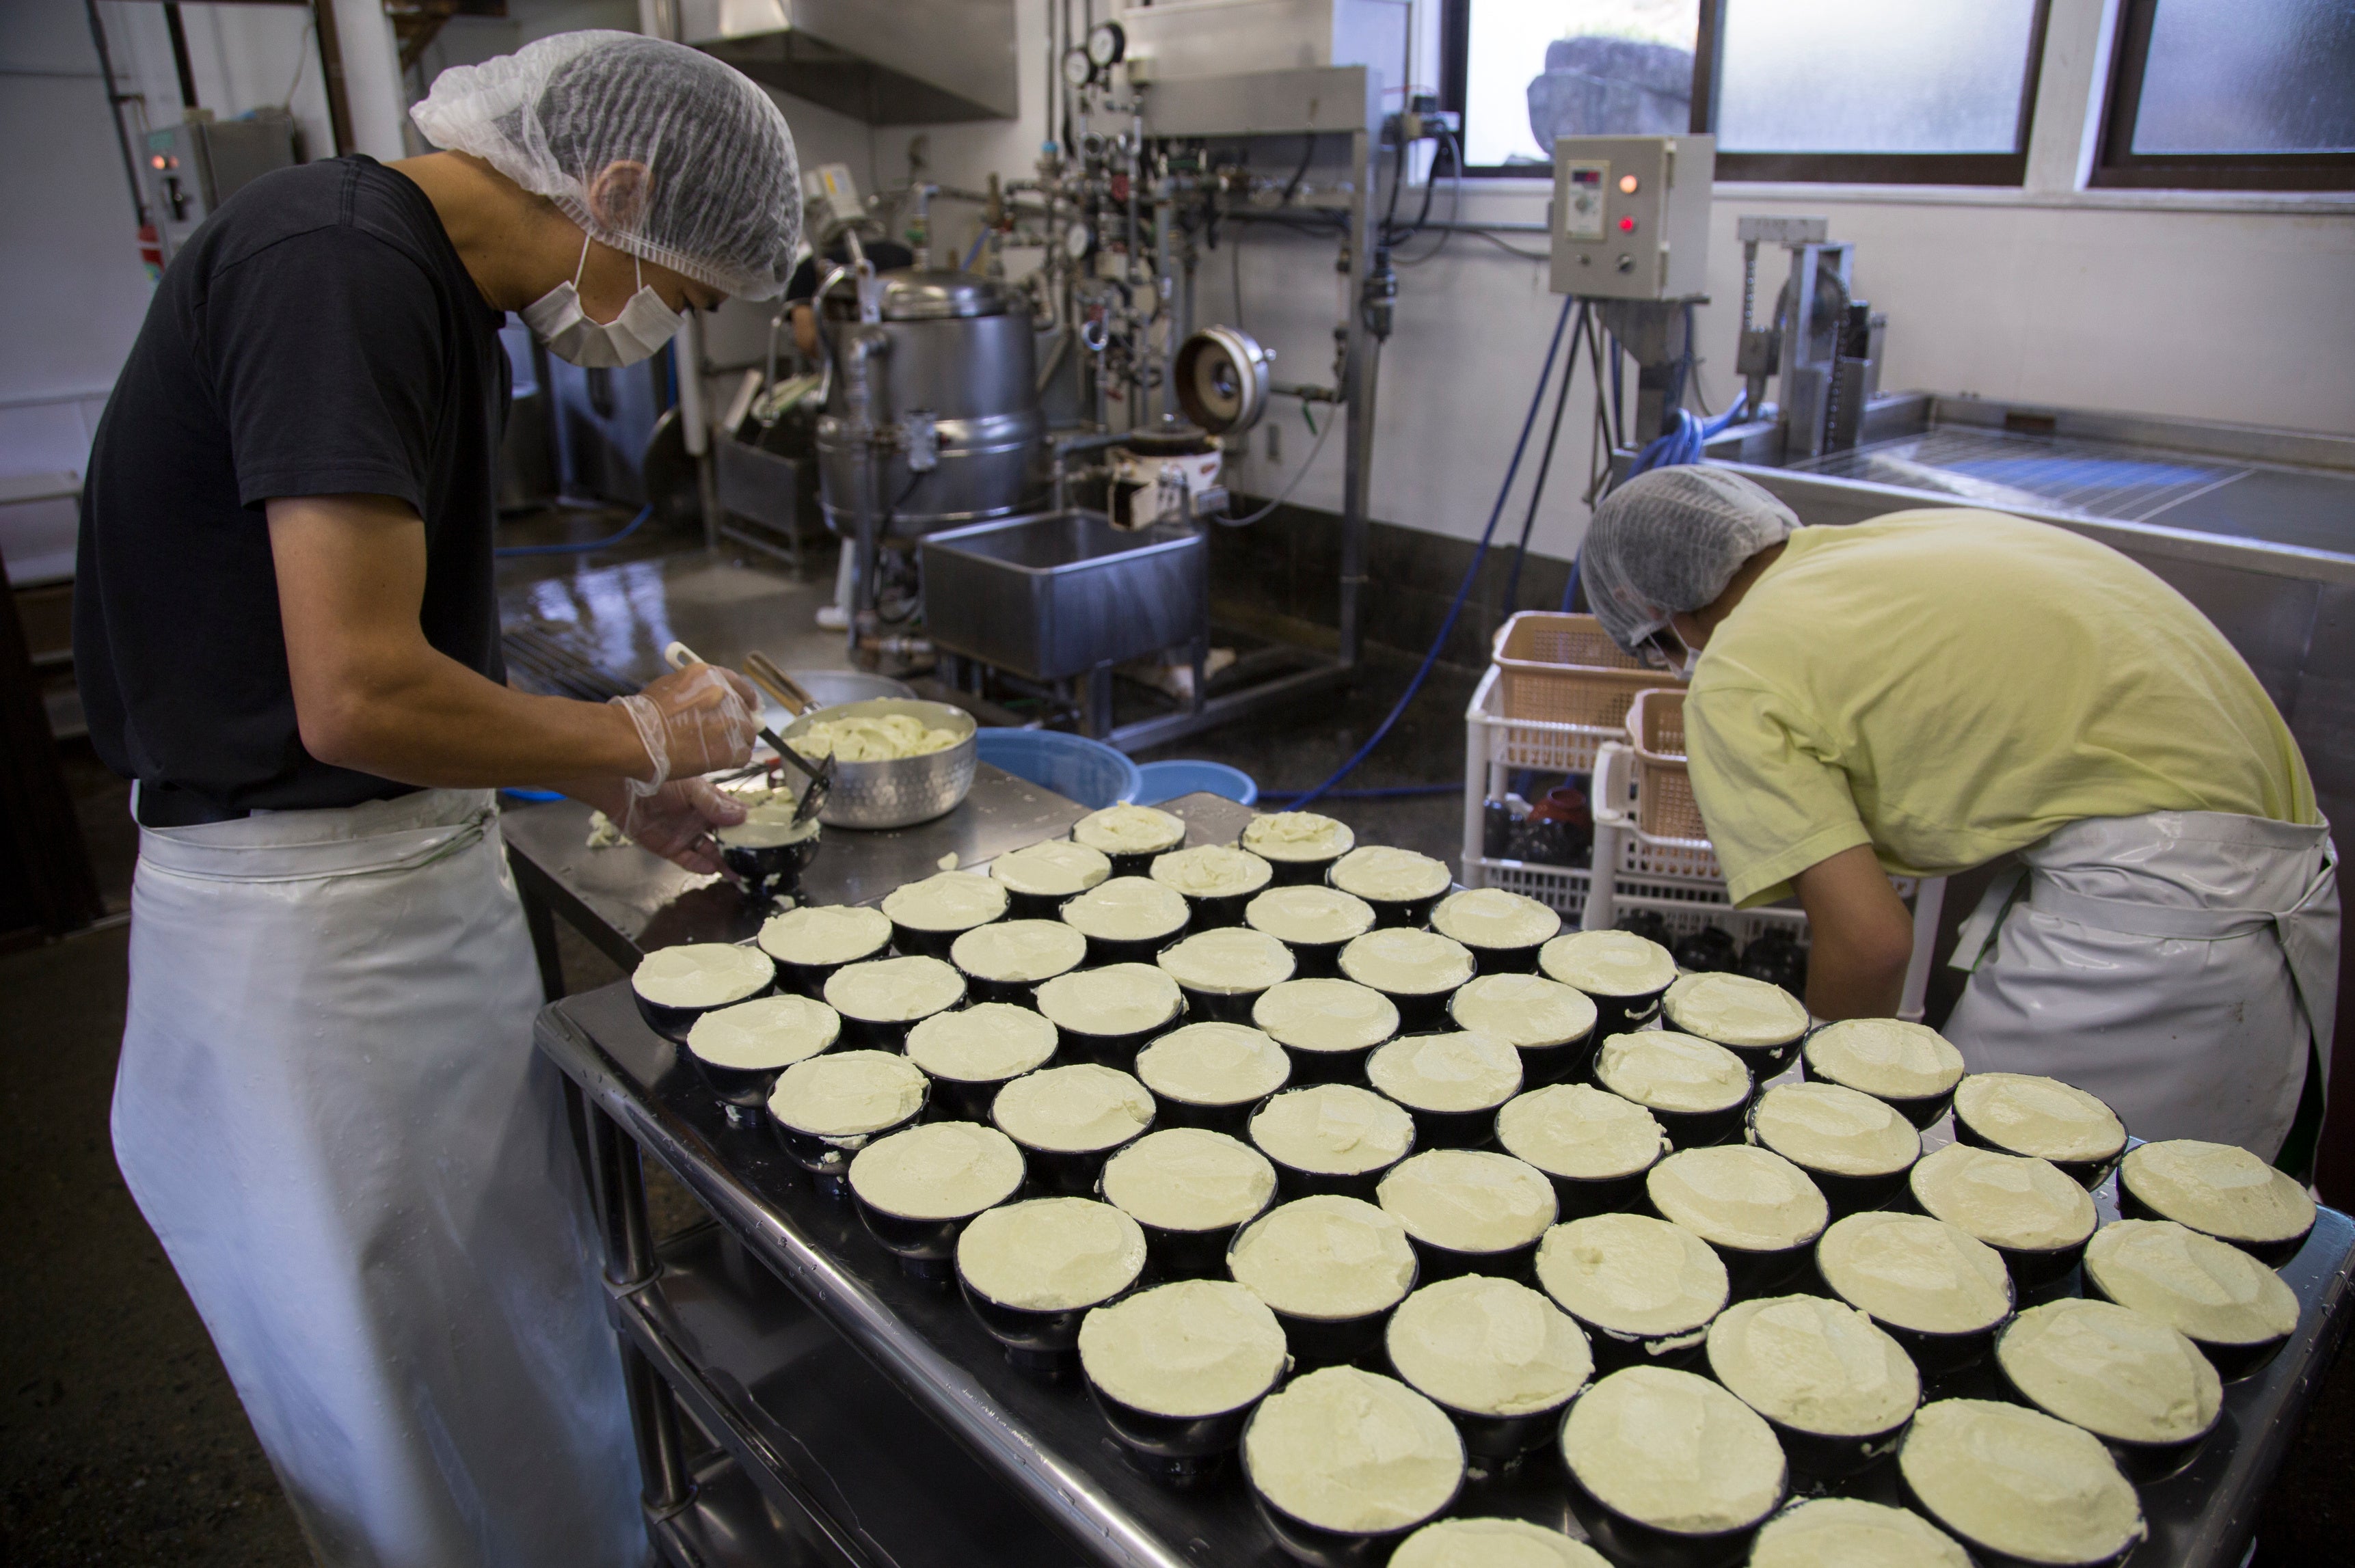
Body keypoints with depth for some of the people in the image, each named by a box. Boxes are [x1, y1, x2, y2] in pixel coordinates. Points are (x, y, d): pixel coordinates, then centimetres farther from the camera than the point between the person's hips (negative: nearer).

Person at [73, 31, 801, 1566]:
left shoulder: (439, 291, 10)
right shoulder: (339, 264, -21)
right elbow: (357, 695, -27)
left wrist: (619, 787, 12)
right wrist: (640, 736, -13)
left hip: (416, 867, 9)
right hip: (309, 910, -9)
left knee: (520, 1312, 21)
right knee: (423, 1389, 9)